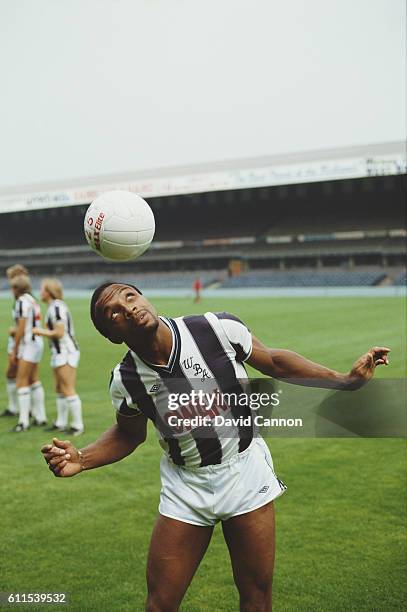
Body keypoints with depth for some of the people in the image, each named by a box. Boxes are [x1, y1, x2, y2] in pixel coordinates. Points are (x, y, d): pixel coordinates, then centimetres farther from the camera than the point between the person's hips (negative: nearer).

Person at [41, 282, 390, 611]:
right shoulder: (125, 380, -14)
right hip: (185, 488, 1)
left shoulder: (219, 329, -19)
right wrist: (81, 459, -12)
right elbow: (129, 435, 5)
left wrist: (345, 380, -8)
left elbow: (273, 361, -3)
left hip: (245, 473, 0)